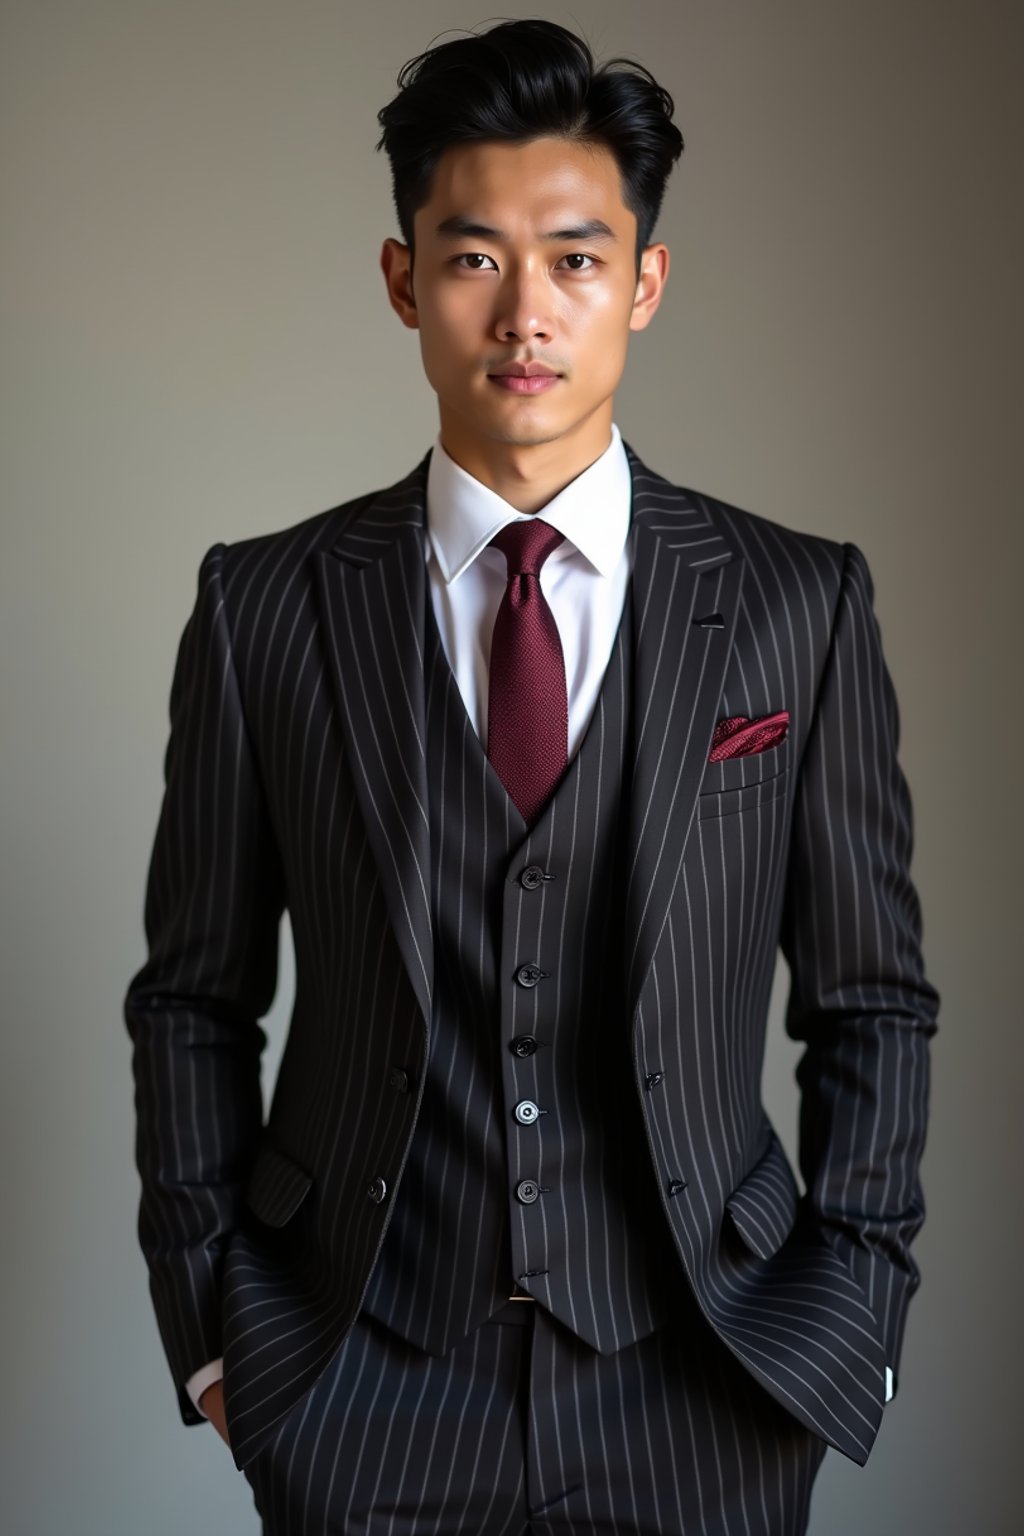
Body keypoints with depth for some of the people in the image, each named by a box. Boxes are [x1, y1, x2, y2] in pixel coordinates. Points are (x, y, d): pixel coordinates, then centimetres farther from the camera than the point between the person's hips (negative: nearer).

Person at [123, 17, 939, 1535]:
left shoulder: (800, 605, -4)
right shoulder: (265, 605, -3)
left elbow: (871, 1001, 1)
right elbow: (196, 997, 2)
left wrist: (847, 1321, -3)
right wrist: (207, 1324, 0)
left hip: (700, 1399, 1)